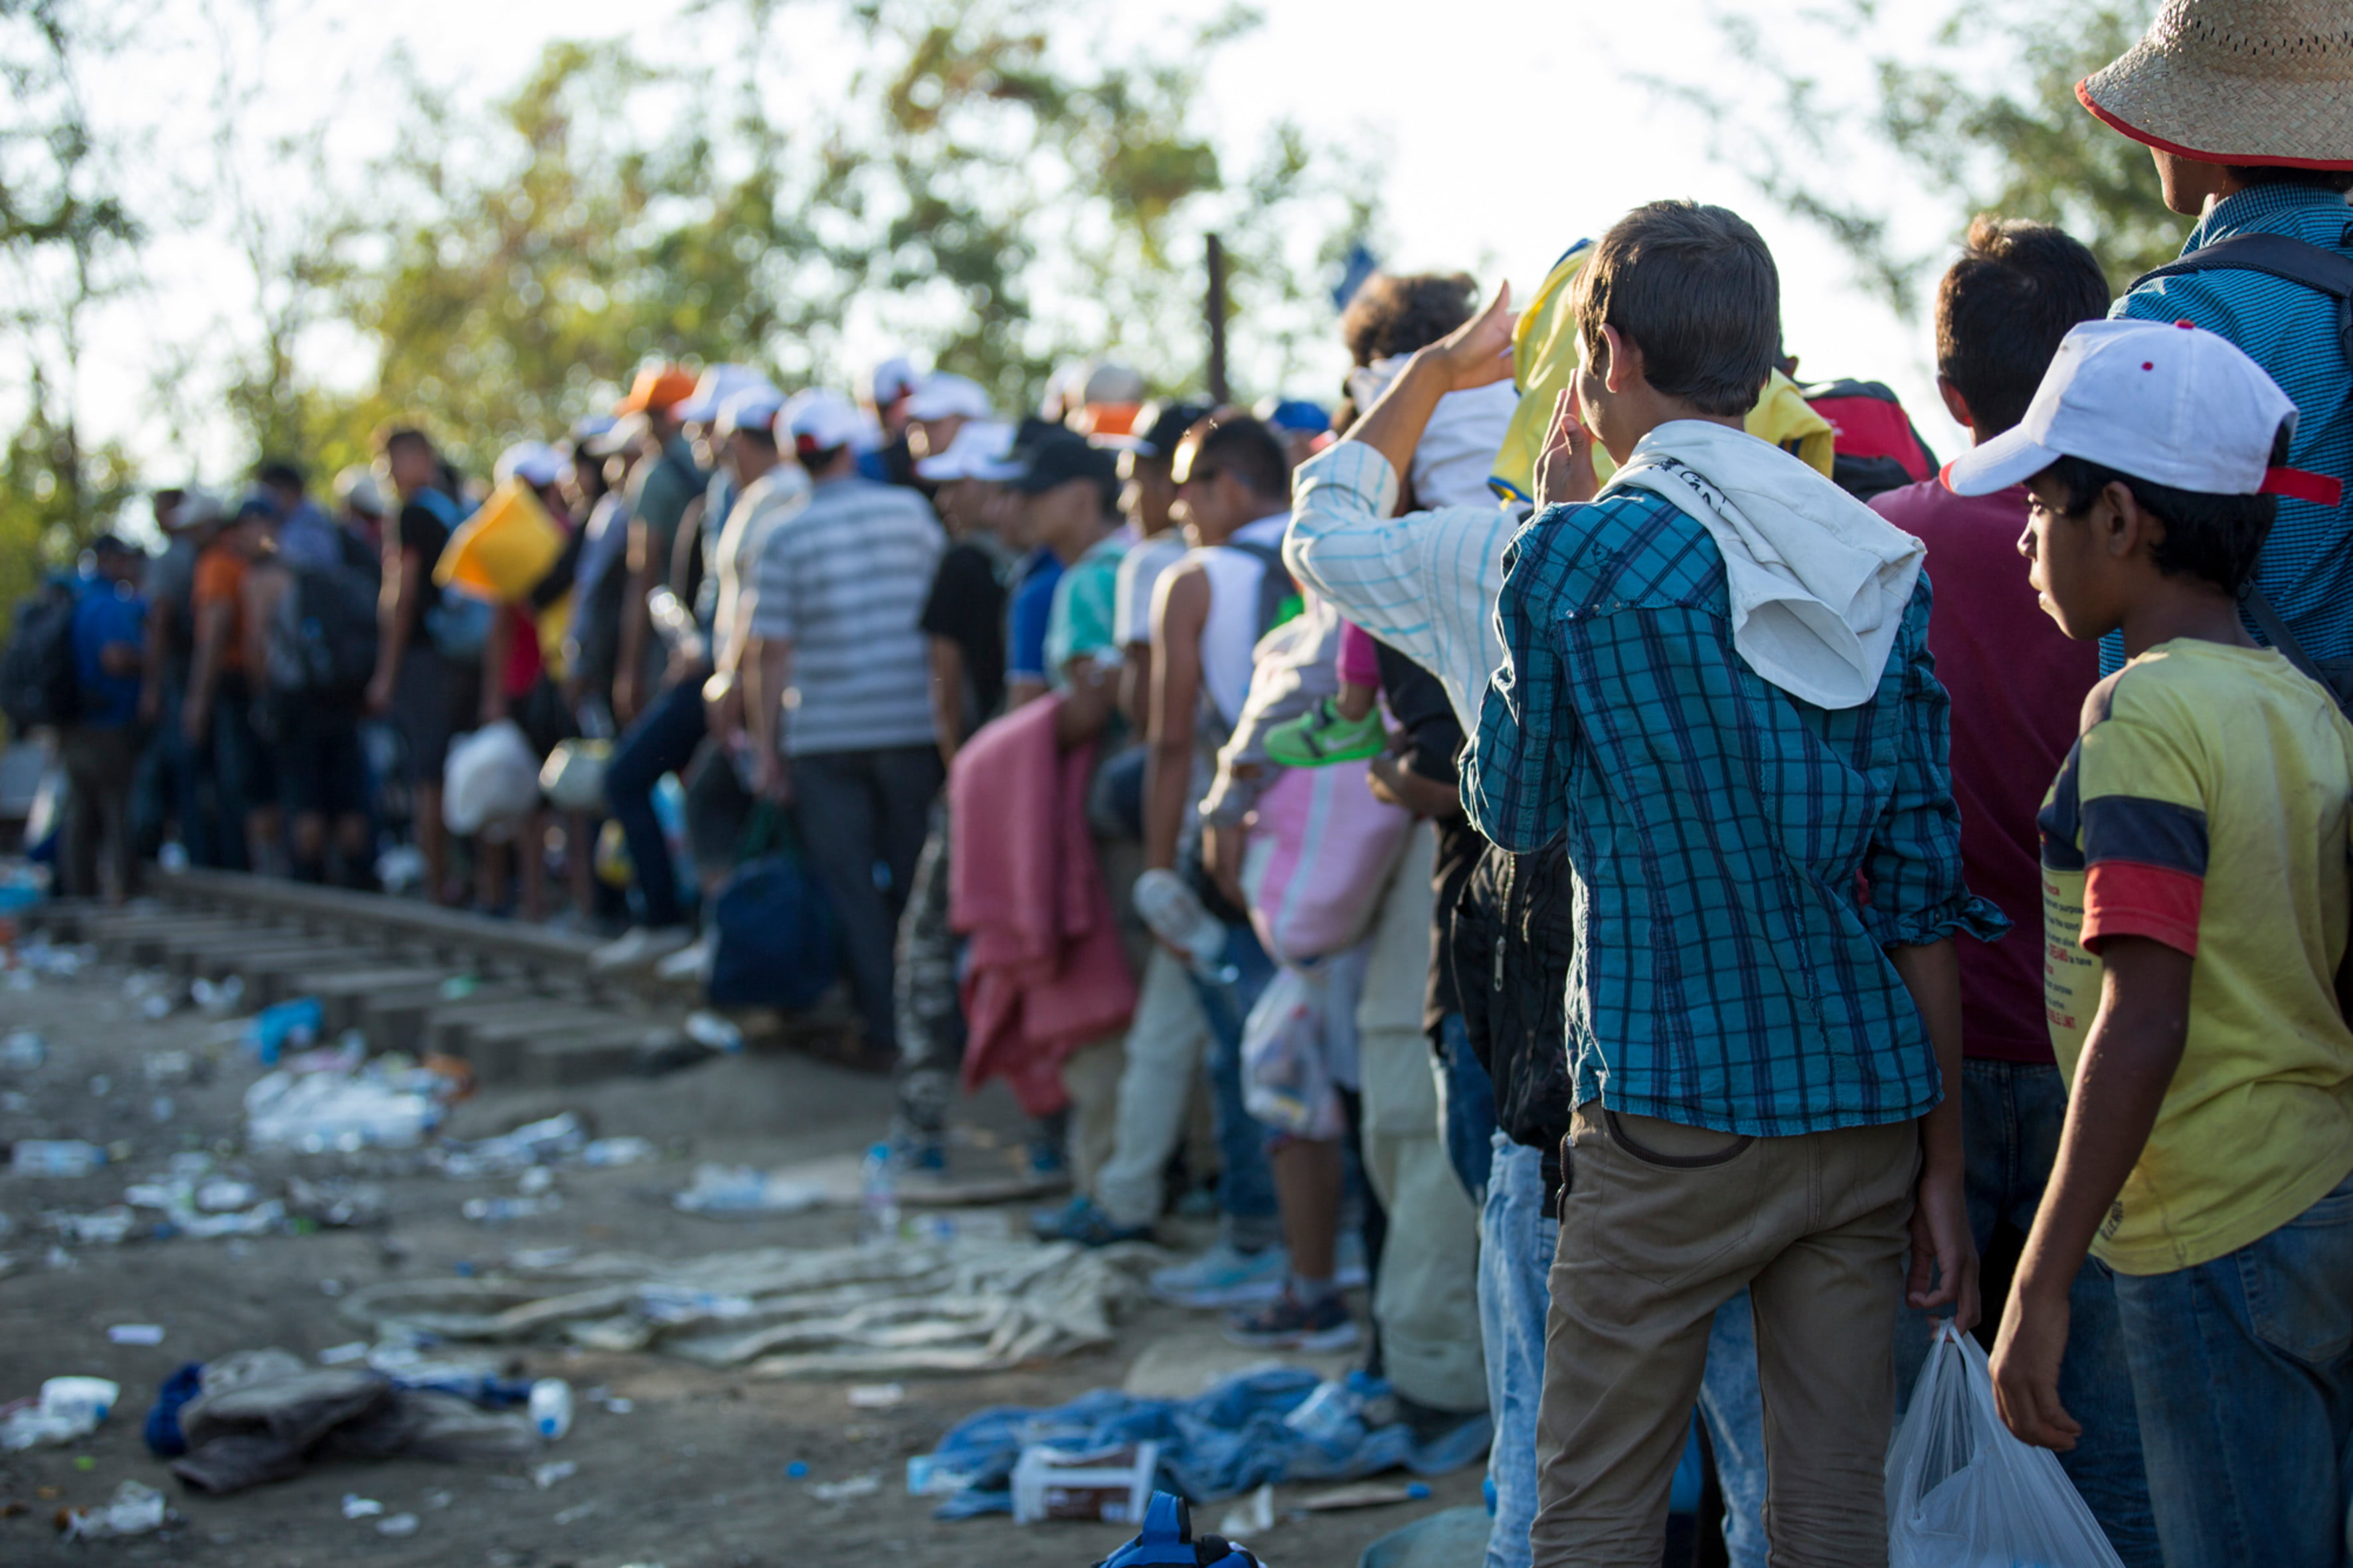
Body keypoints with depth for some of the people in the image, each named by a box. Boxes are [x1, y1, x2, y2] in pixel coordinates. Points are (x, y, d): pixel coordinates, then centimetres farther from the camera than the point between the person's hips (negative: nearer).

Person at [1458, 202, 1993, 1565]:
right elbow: (1924, 891, 5)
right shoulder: (1882, 569, 5)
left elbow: (1512, 813, 5)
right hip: (1869, 1105, 5)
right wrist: (1944, 1166, 10)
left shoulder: (1574, 558, -9)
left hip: (1675, 1115, -5)